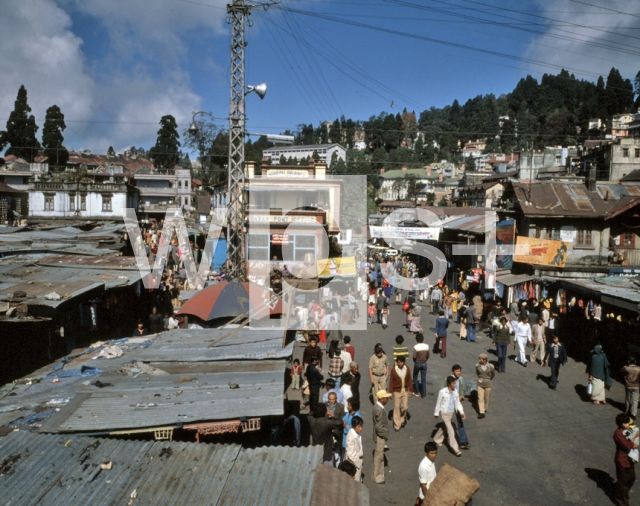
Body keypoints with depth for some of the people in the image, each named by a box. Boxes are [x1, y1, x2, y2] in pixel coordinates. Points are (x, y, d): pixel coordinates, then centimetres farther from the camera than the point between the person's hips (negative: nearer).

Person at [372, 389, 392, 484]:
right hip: (380, 437, -9)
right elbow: (379, 427, -27)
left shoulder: (376, 406, 2)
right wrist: (386, 436, -14)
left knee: (380, 457, 21)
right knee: (378, 458, 6)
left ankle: (379, 476, 36)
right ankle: (378, 478, 20)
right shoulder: (380, 410, -29)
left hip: (380, 436, 9)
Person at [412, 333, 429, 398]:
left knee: (415, 377, 17)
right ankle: (424, 394, 9)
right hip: (424, 363, 3)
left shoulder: (416, 346, -18)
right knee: (423, 378, 8)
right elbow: (428, 356, 2)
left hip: (417, 363, -3)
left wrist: (415, 361, 1)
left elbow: (414, 357, -19)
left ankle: (417, 392, 19)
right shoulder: (426, 346, -5)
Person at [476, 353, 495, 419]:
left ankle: (485, 408, 41)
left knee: (486, 398, 15)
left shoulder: (490, 366, -18)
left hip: (488, 384, -1)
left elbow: (493, 374, 3)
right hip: (480, 384, 1)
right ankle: (481, 413, 0)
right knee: (480, 398, -3)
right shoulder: (477, 365, -13)